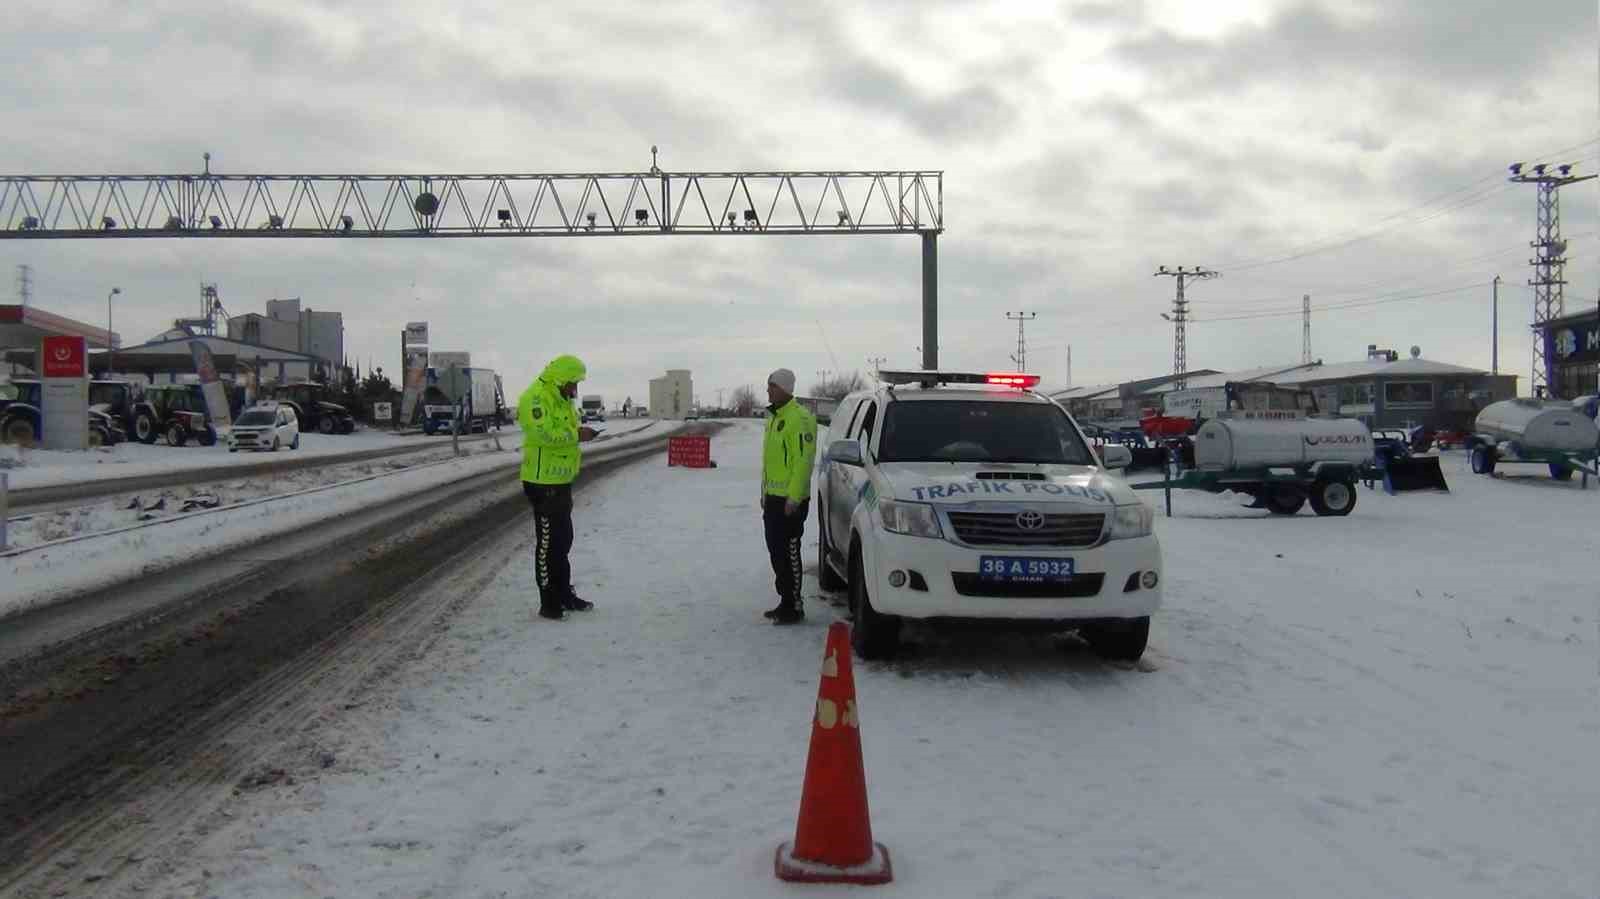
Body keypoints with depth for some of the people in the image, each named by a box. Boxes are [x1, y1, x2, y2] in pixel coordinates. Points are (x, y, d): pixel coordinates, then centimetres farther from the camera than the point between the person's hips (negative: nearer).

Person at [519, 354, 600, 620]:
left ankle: (565, 595, 30)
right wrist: (576, 435, -24)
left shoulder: (560, 399, 15)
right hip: (543, 483, -10)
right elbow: (543, 433, -30)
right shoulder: (535, 398, -18)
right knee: (548, 543, -4)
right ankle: (549, 604, 3)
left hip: (560, 482, 10)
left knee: (563, 540, 18)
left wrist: (578, 434, 5)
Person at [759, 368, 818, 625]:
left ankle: (794, 607, -2)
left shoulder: (798, 418, -16)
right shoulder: (774, 418, 17)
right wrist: (765, 493, 22)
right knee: (776, 551, 14)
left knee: (788, 553, -7)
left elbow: (804, 461, -21)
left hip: (789, 500, -10)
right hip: (773, 497, 10)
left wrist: (794, 497, -24)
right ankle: (785, 602, 23)